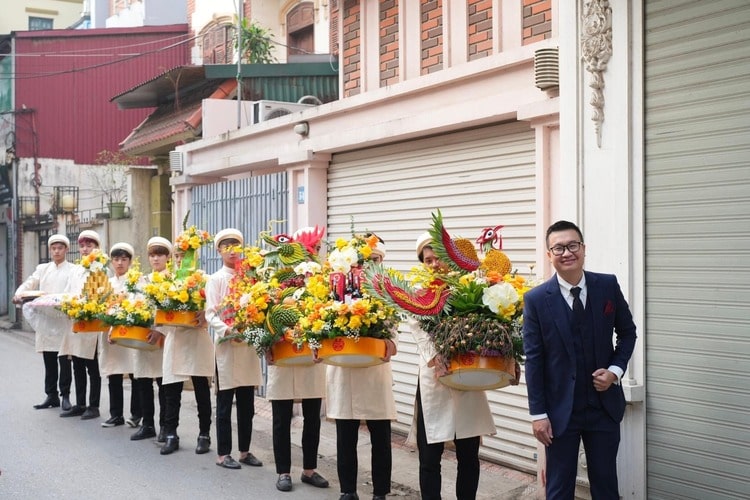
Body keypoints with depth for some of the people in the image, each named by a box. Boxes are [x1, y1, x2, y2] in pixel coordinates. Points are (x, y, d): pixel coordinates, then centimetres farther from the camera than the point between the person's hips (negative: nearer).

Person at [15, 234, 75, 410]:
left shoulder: (74, 270, 5)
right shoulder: (42, 269, 16)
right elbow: (30, 283, 4)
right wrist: (18, 294, -16)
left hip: (65, 321, -4)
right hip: (45, 320, 4)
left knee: (64, 360, -2)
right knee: (49, 361, 8)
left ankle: (65, 396, 6)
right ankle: (51, 396, 15)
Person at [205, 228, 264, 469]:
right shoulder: (216, 279, 1)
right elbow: (211, 314, -7)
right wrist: (227, 330, -23)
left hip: (249, 343, 4)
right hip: (226, 344, -4)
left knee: (247, 403, 8)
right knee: (225, 403, 1)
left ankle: (244, 451, 18)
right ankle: (223, 454, 9)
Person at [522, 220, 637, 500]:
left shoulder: (608, 286, -3)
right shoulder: (536, 299, -9)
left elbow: (627, 331, 10)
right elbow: (534, 360, -6)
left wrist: (615, 369, -7)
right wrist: (538, 414, -7)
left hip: (604, 405, 2)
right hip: (561, 409, -2)